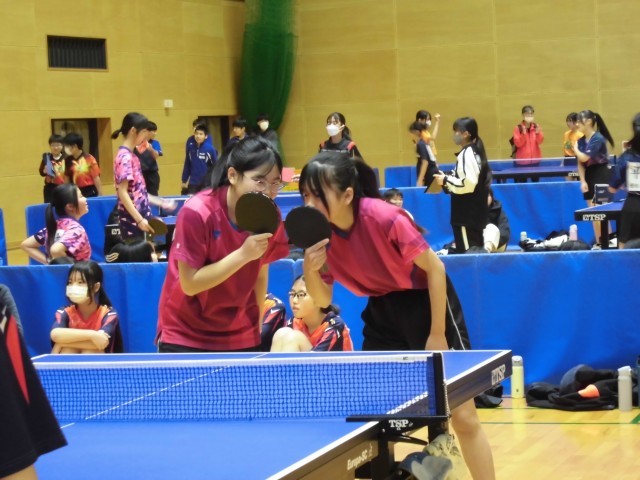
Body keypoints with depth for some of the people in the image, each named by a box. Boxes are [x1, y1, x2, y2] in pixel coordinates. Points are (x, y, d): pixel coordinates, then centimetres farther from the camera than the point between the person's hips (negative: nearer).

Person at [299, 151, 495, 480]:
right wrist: (310, 269, -24)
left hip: (426, 301, -5)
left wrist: (437, 335, -16)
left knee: (463, 417, -4)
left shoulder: (383, 218, -29)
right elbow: (323, 300, -2)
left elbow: (435, 268, -18)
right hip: (382, 311, 5)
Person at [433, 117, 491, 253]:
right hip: (474, 211, 10)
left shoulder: (466, 154, -15)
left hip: (467, 214, -10)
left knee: (467, 252, -10)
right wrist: (448, 179, 13)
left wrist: (446, 180, -12)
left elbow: (468, 184, -24)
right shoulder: (474, 151, 15)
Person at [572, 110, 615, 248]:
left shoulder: (598, 138, -17)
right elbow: (580, 163, 5)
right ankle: (598, 243, 15)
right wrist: (583, 181, -5)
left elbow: (584, 158, -22)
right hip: (589, 177, 8)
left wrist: (575, 148, -4)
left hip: (602, 177, -8)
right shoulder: (581, 140, 6)